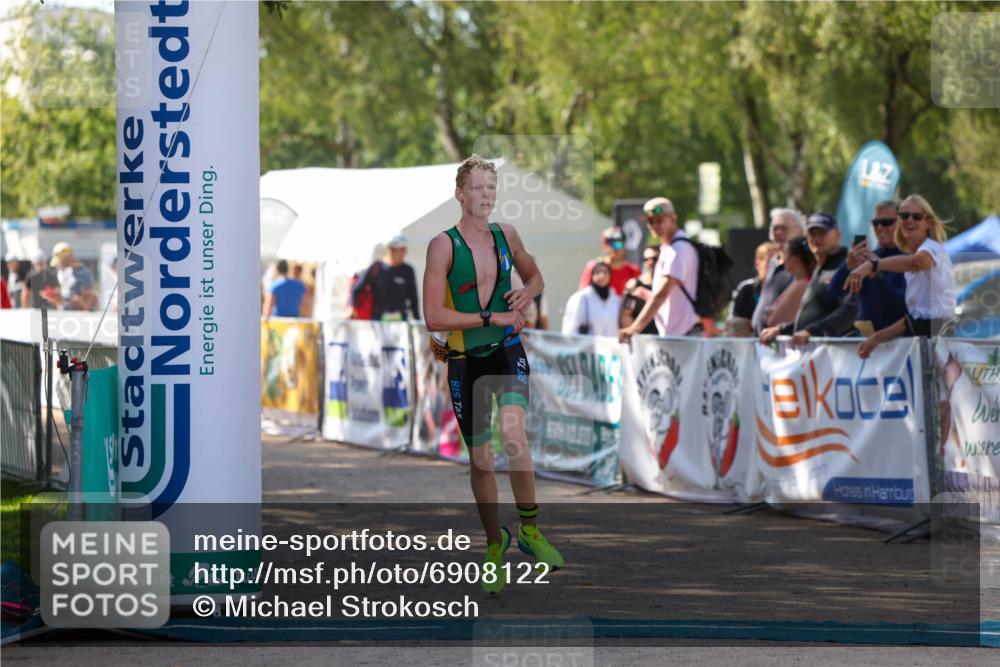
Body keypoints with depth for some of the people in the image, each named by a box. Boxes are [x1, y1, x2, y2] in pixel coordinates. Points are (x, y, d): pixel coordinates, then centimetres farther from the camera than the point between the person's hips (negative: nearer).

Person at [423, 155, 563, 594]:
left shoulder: (506, 236, 4)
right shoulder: (443, 245, -9)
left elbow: (534, 276, 24)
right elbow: (433, 317, -15)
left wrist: (528, 293, 1)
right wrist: (492, 317, -16)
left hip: (508, 351, 1)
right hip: (465, 360, -1)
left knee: (513, 433, -24)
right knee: (481, 459, 5)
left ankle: (529, 529, -12)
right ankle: (495, 543, 25)